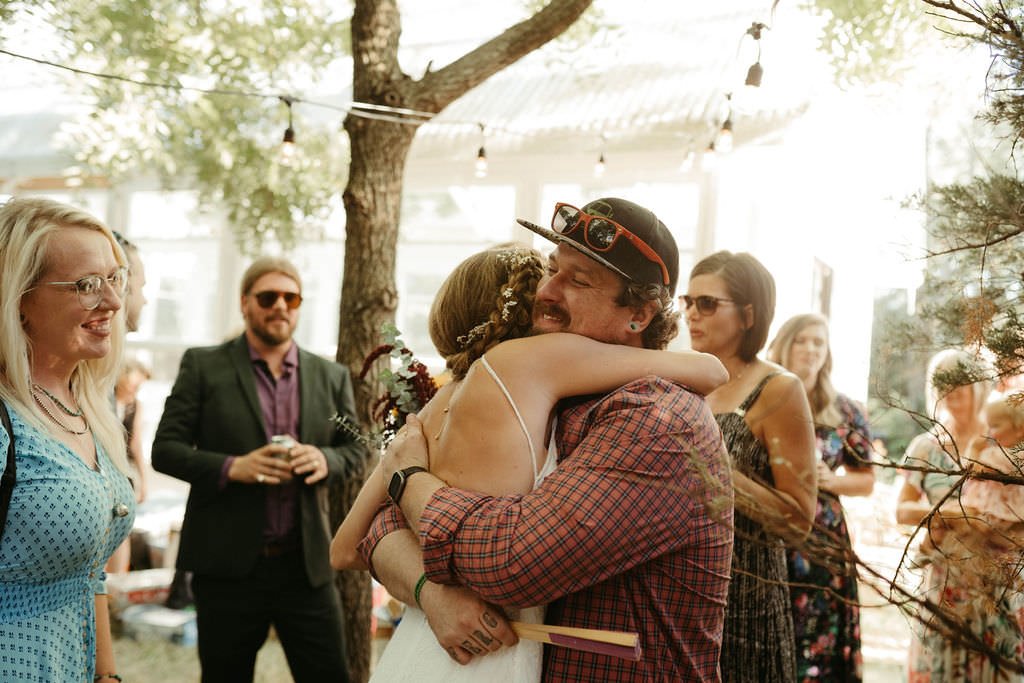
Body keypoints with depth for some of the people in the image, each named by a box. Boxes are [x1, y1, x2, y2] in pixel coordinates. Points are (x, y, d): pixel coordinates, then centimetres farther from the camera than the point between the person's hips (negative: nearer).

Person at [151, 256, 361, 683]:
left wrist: (325, 459, -9)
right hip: (227, 563, -2)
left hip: (307, 564, 2)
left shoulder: (331, 376, 9)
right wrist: (232, 467, -19)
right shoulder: (203, 366, 1)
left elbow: (354, 447, 14)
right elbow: (165, 449, -2)